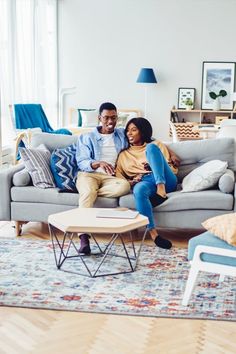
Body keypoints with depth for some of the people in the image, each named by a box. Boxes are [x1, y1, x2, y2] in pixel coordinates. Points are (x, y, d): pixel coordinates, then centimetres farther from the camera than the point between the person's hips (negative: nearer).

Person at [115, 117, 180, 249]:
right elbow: (119, 176, 17)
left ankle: (161, 187, -38)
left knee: (151, 148, -22)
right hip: (144, 182, 1)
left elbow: (173, 164, 12)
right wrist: (131, 182, -4)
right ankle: (153, 233, -41)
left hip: (165, 180, 0)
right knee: (139, 190, -39)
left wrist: (153, 166, -5)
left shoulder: (155, 144, 21)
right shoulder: (124, 155, 26)